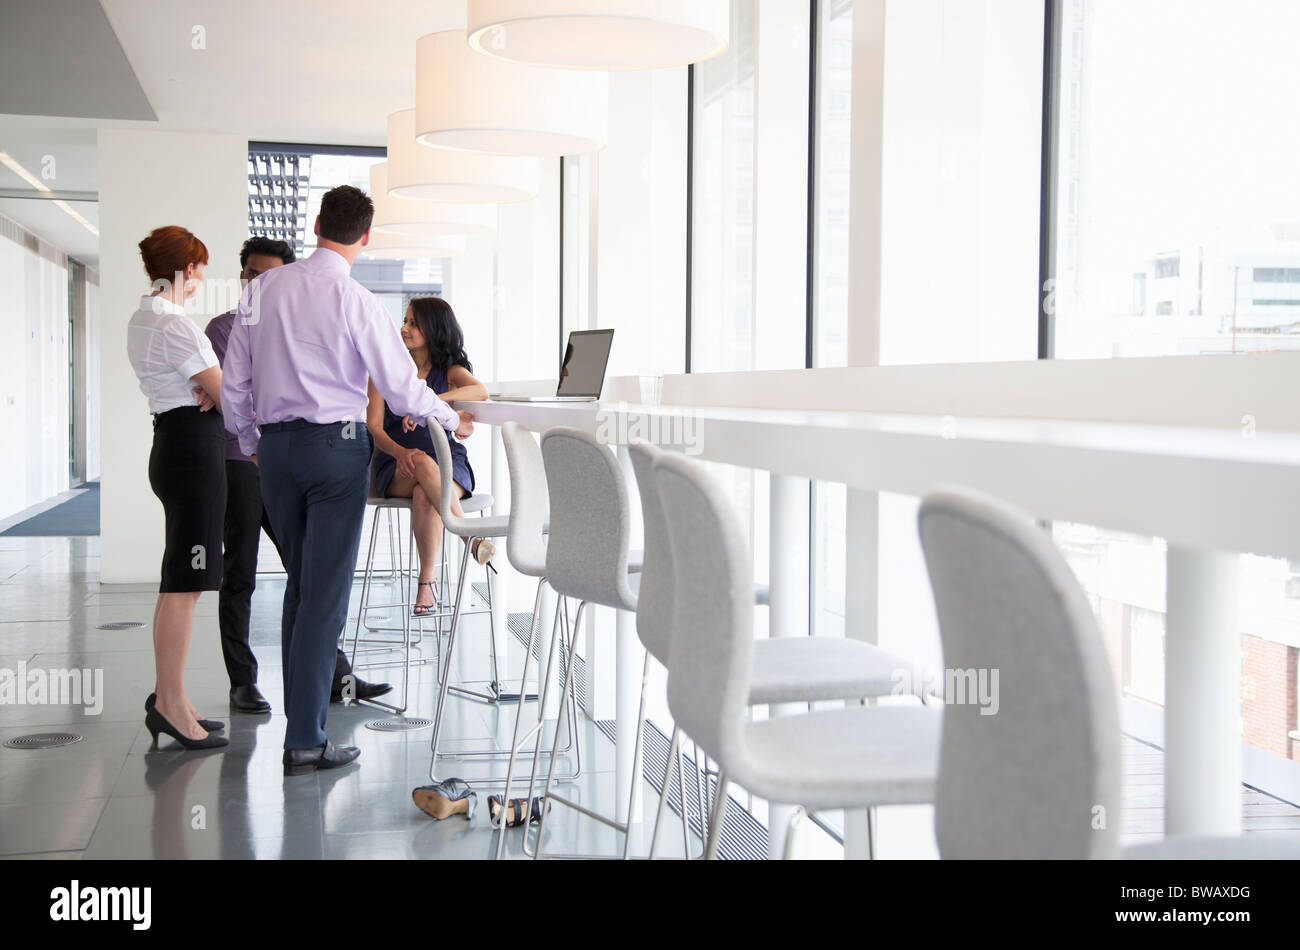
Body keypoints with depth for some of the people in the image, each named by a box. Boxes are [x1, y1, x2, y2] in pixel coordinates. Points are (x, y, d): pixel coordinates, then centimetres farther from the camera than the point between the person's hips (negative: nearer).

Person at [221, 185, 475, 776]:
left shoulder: (262, 289, 4)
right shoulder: (355, 301, -12)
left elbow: (234, 382, 8)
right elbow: (402, 388, -9)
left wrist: (250, 444, 23)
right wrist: (454, 421, 8)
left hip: (273, 444, 6)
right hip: (335, 443, -5)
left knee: (299, 583, 18)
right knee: (326, 591, -1)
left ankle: (305, 701, 25)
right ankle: (305, 739, 0)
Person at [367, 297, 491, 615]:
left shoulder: (450, 371, 8)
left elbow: (480, 391, -17)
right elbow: (374, 427, -1)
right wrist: (401, 453, -22)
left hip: (449, 461, 0)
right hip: (395, 469, 0)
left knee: (425, 495, -35)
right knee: (423, 463, -36)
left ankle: (427, 582, -31)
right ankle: (471, 537, -42)